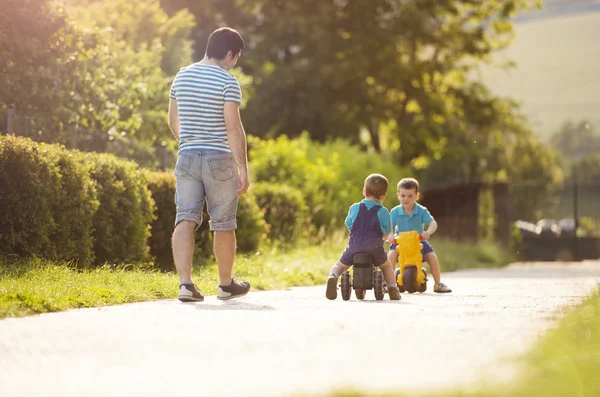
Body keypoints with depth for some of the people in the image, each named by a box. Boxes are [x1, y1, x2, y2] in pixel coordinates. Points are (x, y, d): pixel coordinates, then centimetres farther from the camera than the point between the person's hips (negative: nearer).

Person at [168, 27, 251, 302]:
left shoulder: (181, 77, 8)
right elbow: (234, 128, -16)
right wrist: (243, 168, -13)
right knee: (223, 224, 9)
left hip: (187, 157, 5)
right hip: (219, 158, -4)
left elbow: (173, 121, 16)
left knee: (185, 220, -1)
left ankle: (185, 283, -15)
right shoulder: (228, 83, -11)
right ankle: (226, 284, 22)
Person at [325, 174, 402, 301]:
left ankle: (332, 277, -17)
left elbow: (348, 225, 15)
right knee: (387, 266, 27)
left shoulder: (354, 208, 2)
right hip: (375, 247, 0)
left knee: (339, 265, 16)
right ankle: (393, 289, 10)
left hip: (354, 245, 0)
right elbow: (387, 233, 5)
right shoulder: (383, 212, -2)